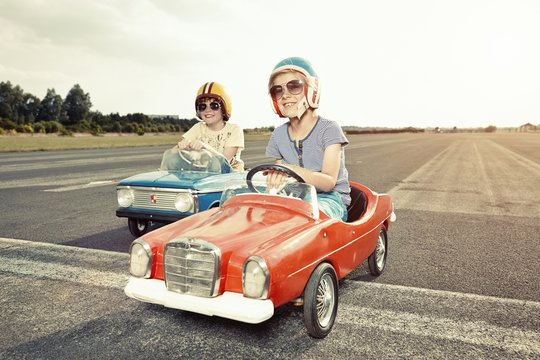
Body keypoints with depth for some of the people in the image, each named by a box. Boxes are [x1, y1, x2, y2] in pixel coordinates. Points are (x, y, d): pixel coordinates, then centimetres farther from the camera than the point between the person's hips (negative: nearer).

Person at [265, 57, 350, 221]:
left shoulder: (329, 129, -8)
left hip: (330, 199, -4)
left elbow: (329, 181, -19)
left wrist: (292, 170, -37)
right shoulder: (279, 135, 9)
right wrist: (275, 177, -16)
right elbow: (282, 181, 11)